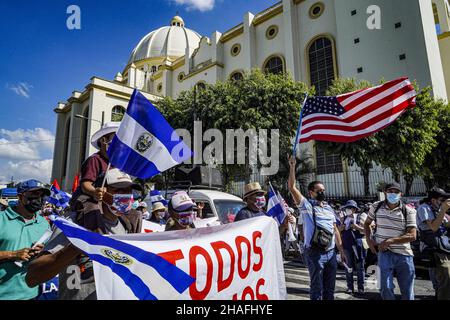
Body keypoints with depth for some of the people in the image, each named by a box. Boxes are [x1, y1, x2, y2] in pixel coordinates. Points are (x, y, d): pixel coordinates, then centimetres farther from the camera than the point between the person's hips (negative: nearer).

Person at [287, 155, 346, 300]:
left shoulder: (329, 208, 15)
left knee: (330, 288, 16)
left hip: (331, 252, 6)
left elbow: (335, 230, 17)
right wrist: (292, 167, -21)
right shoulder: (307, 205, -4)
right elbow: (292, 187, -15)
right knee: (317, 289, 4)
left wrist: (341, 250, 14)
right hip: (315, 253, -6)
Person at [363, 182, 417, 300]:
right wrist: (369, 240, 3)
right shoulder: (376, 207, 1)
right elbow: (367, 223, 16)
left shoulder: (408, 211, -4)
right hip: (384, 253, 0)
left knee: (407, 292, 12)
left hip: (404, 254, 0)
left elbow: (412, 236, -11)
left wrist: (390, 241, -20)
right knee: (386, 288, -6)